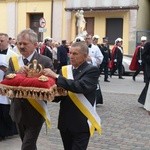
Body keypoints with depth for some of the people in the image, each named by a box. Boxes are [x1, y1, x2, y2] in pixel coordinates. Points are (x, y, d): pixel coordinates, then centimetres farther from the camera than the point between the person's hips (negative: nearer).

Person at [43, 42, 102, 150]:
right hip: (65, 122, 6)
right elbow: (58, 96, 7)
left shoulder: (92, 70, -8)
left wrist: (56, 77, -26)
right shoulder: (65, 70, 8)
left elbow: (80, 86, -27)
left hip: (82, 123, -6)